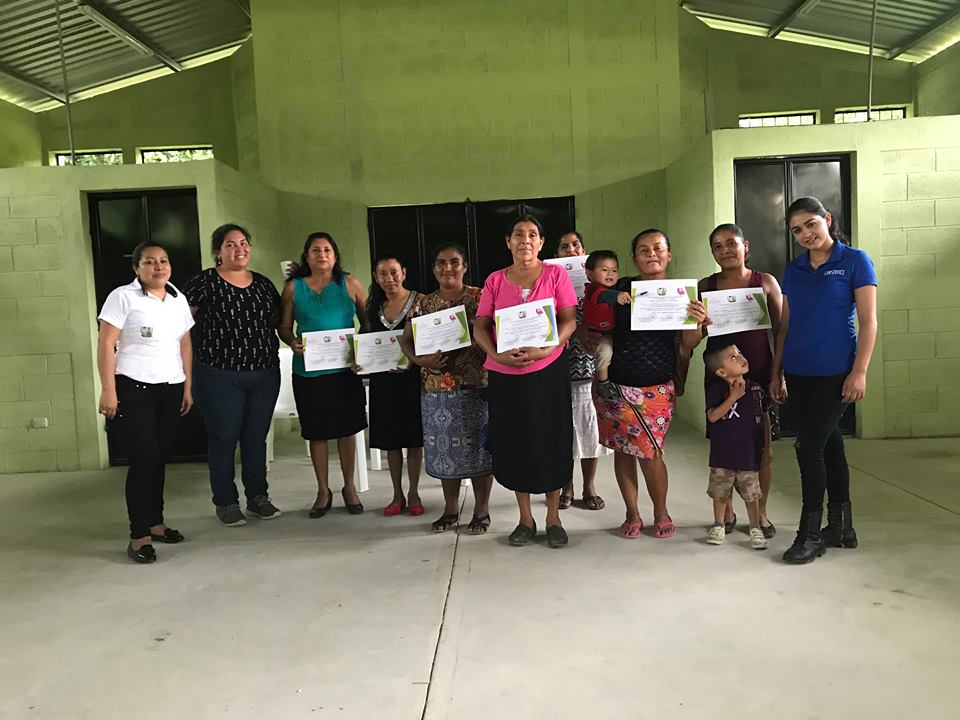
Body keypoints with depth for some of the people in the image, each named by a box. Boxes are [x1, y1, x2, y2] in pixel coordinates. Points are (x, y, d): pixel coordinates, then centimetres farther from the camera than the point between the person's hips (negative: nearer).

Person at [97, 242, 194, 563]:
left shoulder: (178, 299, 12)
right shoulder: (123, 297, -5)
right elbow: (105, 345, -8)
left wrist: (188, 386, 14)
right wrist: (108, 391, -14)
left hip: (170, 390, 5)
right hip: (134, 389, -5)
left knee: (159, 459, 10)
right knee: (144, 459, -7)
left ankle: (155, 522, 24)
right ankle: (139, 536, 1)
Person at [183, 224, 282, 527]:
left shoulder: (263, 284, 10)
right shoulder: (204, 282, -5)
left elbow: (280, 323, 20)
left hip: (265, 375, 4)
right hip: (220, 377, -4)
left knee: (256, 437, 12)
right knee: (223, 439, 5)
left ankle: (258, 497, 25)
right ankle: (226, 503, 19)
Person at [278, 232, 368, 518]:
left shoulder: (349, 283, 3)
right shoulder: (293, 287, 5)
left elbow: (368, 321, 6)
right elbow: (283, 326, 7)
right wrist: (292, 342, -13)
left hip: (345, 368, 0)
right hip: (309, 370, 1)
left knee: (346, 429, 8)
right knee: (316, 432, 7)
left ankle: (349, 487, 24)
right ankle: (323, 491, 22)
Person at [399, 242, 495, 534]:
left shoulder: (479, 298, -2)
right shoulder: (422, 303, 9)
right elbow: (406, 340, 9)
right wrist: (421, 361, -8)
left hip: (474, 386, -3)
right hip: (435, 389, 4)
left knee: (476, 446, 3)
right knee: (444, 448, 10)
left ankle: (481, 510, 17)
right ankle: (450, 510, 25)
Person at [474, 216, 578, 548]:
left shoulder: (555, 274, 3)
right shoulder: (495, 280, 7)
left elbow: (569, 321, -4)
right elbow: (480, 327, 3)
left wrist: (544, 350, -21)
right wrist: (498, 355, -17)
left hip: (548, 370, -2)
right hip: (505, 374, 2)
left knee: (551, 441, 4)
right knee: (513, 443, 7)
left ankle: (553, 517, 20)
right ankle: (525, 518, 22)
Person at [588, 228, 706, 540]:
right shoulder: (621, 288, 1)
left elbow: (688, 344, -2)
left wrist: (697, 323, -21)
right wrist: (585, 332, -12)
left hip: (656, 388, -1)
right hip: (614, 385, 2)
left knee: (649, 452, -6)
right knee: (622, 450, 8)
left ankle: (661, 512, 20)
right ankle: (632, 515, 26)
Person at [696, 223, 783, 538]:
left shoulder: (765, 282, 3)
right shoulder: (705, 286, 6)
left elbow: (780, 330, 4)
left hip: (758, 374, -1)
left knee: (762, 446, 5)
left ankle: (760, 513, 21)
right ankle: (726, 512, 22)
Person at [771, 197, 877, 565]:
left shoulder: (855, 261, -4)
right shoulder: (793, 270, 10)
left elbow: (868, 321, -7)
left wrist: (859, 372, -14)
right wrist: (775, 373, 11)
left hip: (835, 371, -5)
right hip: (798, 371, 5)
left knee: (809, 447, -7)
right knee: (828, 443, 13)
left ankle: (811, 534, 6)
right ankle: (841, 526, 25)